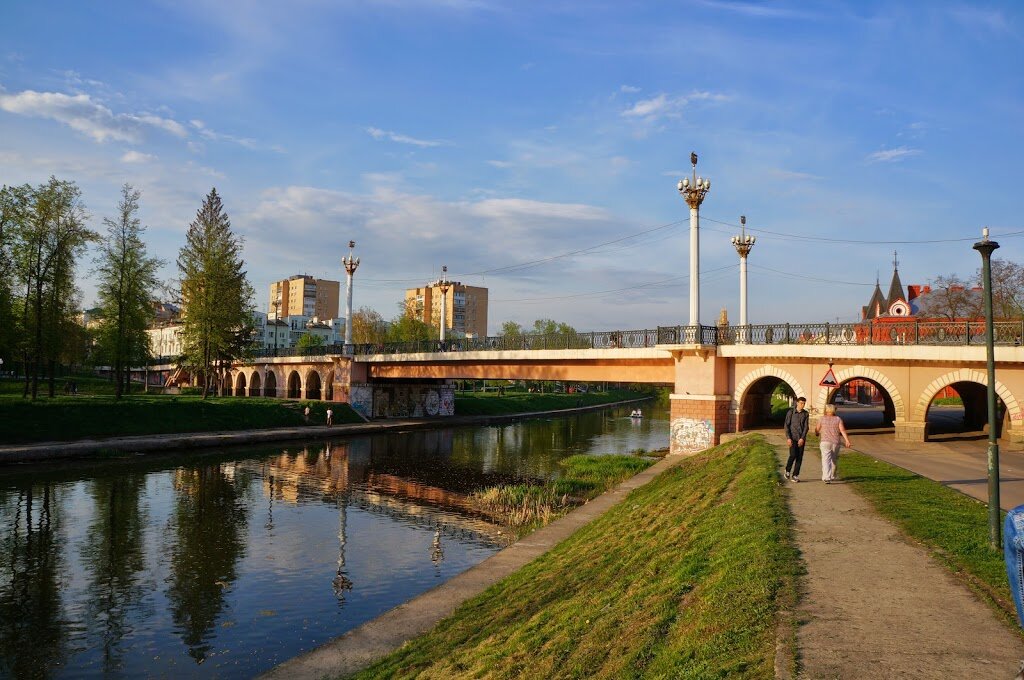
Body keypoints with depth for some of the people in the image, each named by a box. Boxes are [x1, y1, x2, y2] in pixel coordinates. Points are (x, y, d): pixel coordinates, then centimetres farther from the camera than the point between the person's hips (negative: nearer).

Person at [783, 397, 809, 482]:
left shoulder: (806, 414, 3)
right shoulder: (790, 412, -3)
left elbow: (806, 427, -2)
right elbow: (786, 426, -4)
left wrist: (802, 438, -14)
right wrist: (788, 438, -13)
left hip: (801, 439, 3)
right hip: (792, 438, -3)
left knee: (799, 457, 0)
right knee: (793, 455, -14)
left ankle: (795, 475, 7)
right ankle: (788, 470, 10)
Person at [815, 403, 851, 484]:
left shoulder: (822, 418, 0)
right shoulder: (838, 419, 1)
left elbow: (817, 429, 7)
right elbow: (842, 430, -10)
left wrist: (817, 433, 29)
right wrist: (847, 441, -14)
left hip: (825, 442, -2)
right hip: (835, 443, 2)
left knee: (826, 460, -8)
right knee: (833, 460, 20)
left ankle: (826, 477, -23)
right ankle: (832, 476, 34)